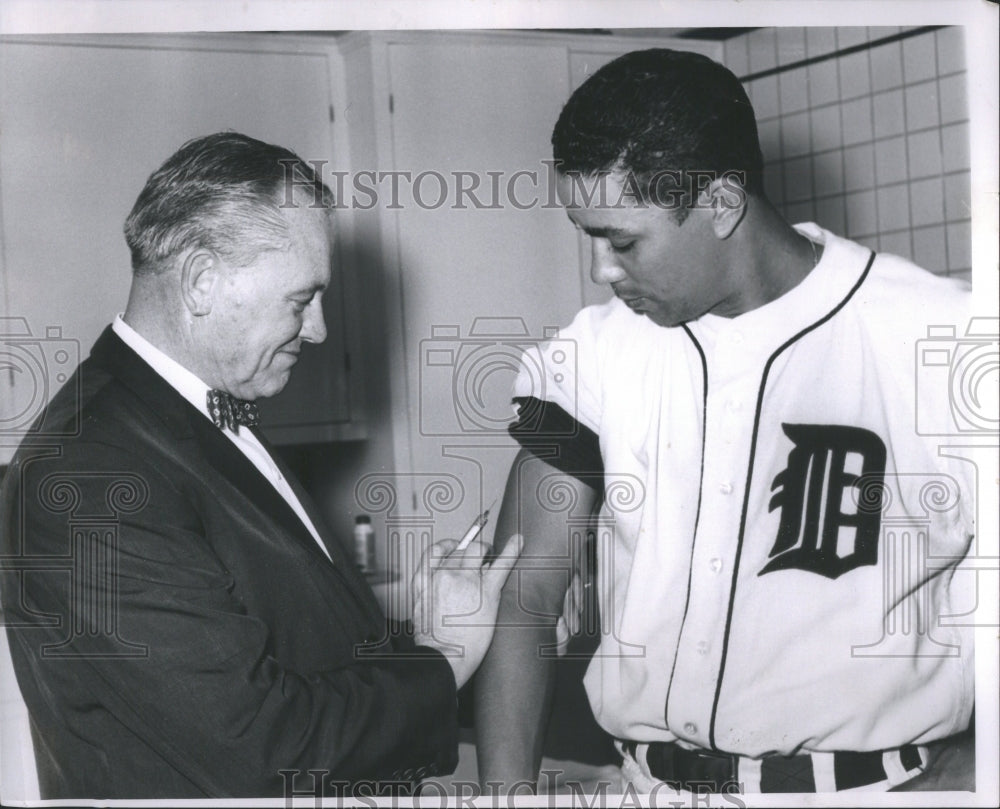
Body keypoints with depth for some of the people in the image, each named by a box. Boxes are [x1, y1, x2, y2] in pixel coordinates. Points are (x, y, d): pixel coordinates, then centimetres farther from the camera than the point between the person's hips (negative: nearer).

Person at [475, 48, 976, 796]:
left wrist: (963, 778, -21)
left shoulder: (943, 340, -13)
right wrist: (506, 789, -12)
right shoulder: (592, 354, -3)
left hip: (867, 782, -2)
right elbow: (526, 597, -2)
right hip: (647, 780, 3)